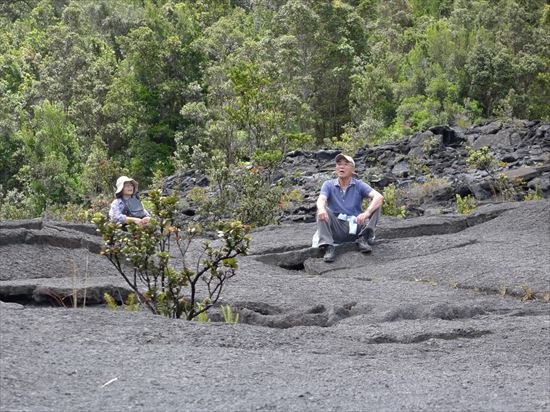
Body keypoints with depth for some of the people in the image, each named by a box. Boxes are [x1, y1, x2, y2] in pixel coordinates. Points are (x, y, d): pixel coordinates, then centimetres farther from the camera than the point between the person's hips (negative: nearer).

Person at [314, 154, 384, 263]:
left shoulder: (359, 185, 2)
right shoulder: (329, 185, 5)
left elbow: (379, 197, -14)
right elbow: (321, 200, -15)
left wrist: (367, 213, -34)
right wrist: (321, 209, -42)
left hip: (356, 227, 0)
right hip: (337, 228, 0)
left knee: (375, 204, -14)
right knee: (322, 210, -25)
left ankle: (363, 239, -22)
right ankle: (328, 247, -35)